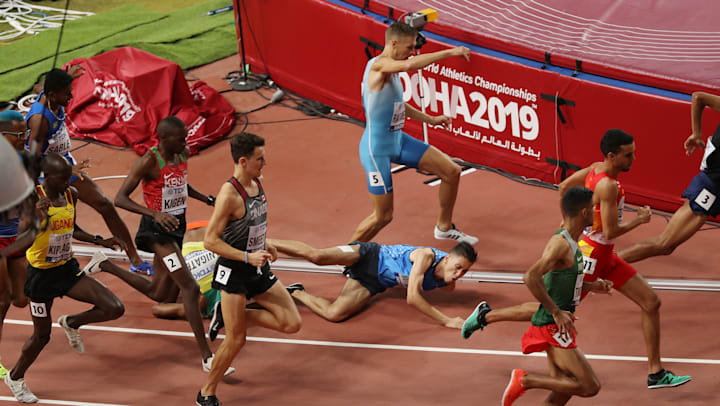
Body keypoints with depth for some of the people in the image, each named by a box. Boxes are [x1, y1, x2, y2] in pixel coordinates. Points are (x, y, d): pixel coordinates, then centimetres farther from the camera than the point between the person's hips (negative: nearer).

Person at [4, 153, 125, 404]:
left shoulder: (71, 195, -1)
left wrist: (99, 241, 9)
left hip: (68, 269, 5)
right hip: (41, 273, -5)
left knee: (115, 309, -8)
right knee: (42, 335, 7)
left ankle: (71, 324, 20)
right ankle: (15, 377, 34)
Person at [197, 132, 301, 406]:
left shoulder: (257, 183, 4)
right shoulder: (229, 194, -22)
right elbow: (210, 241, -22)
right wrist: (248, 257, -26)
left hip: (258, 271, 7)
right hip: (234, 273, -7)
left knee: (292, 324, 0)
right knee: (235, 340, -3)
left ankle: (237, 314, 17)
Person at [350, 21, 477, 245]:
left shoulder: (392, 69, 8)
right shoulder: (378, 65, -21)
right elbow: (410, 65, -43)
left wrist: (429, 119, 27)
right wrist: (449, 53, -37)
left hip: (399, 140, 9)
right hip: (377, 148, -9)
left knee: (452, 172, 5)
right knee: (383, 216, -3)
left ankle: (444, 227, 26)